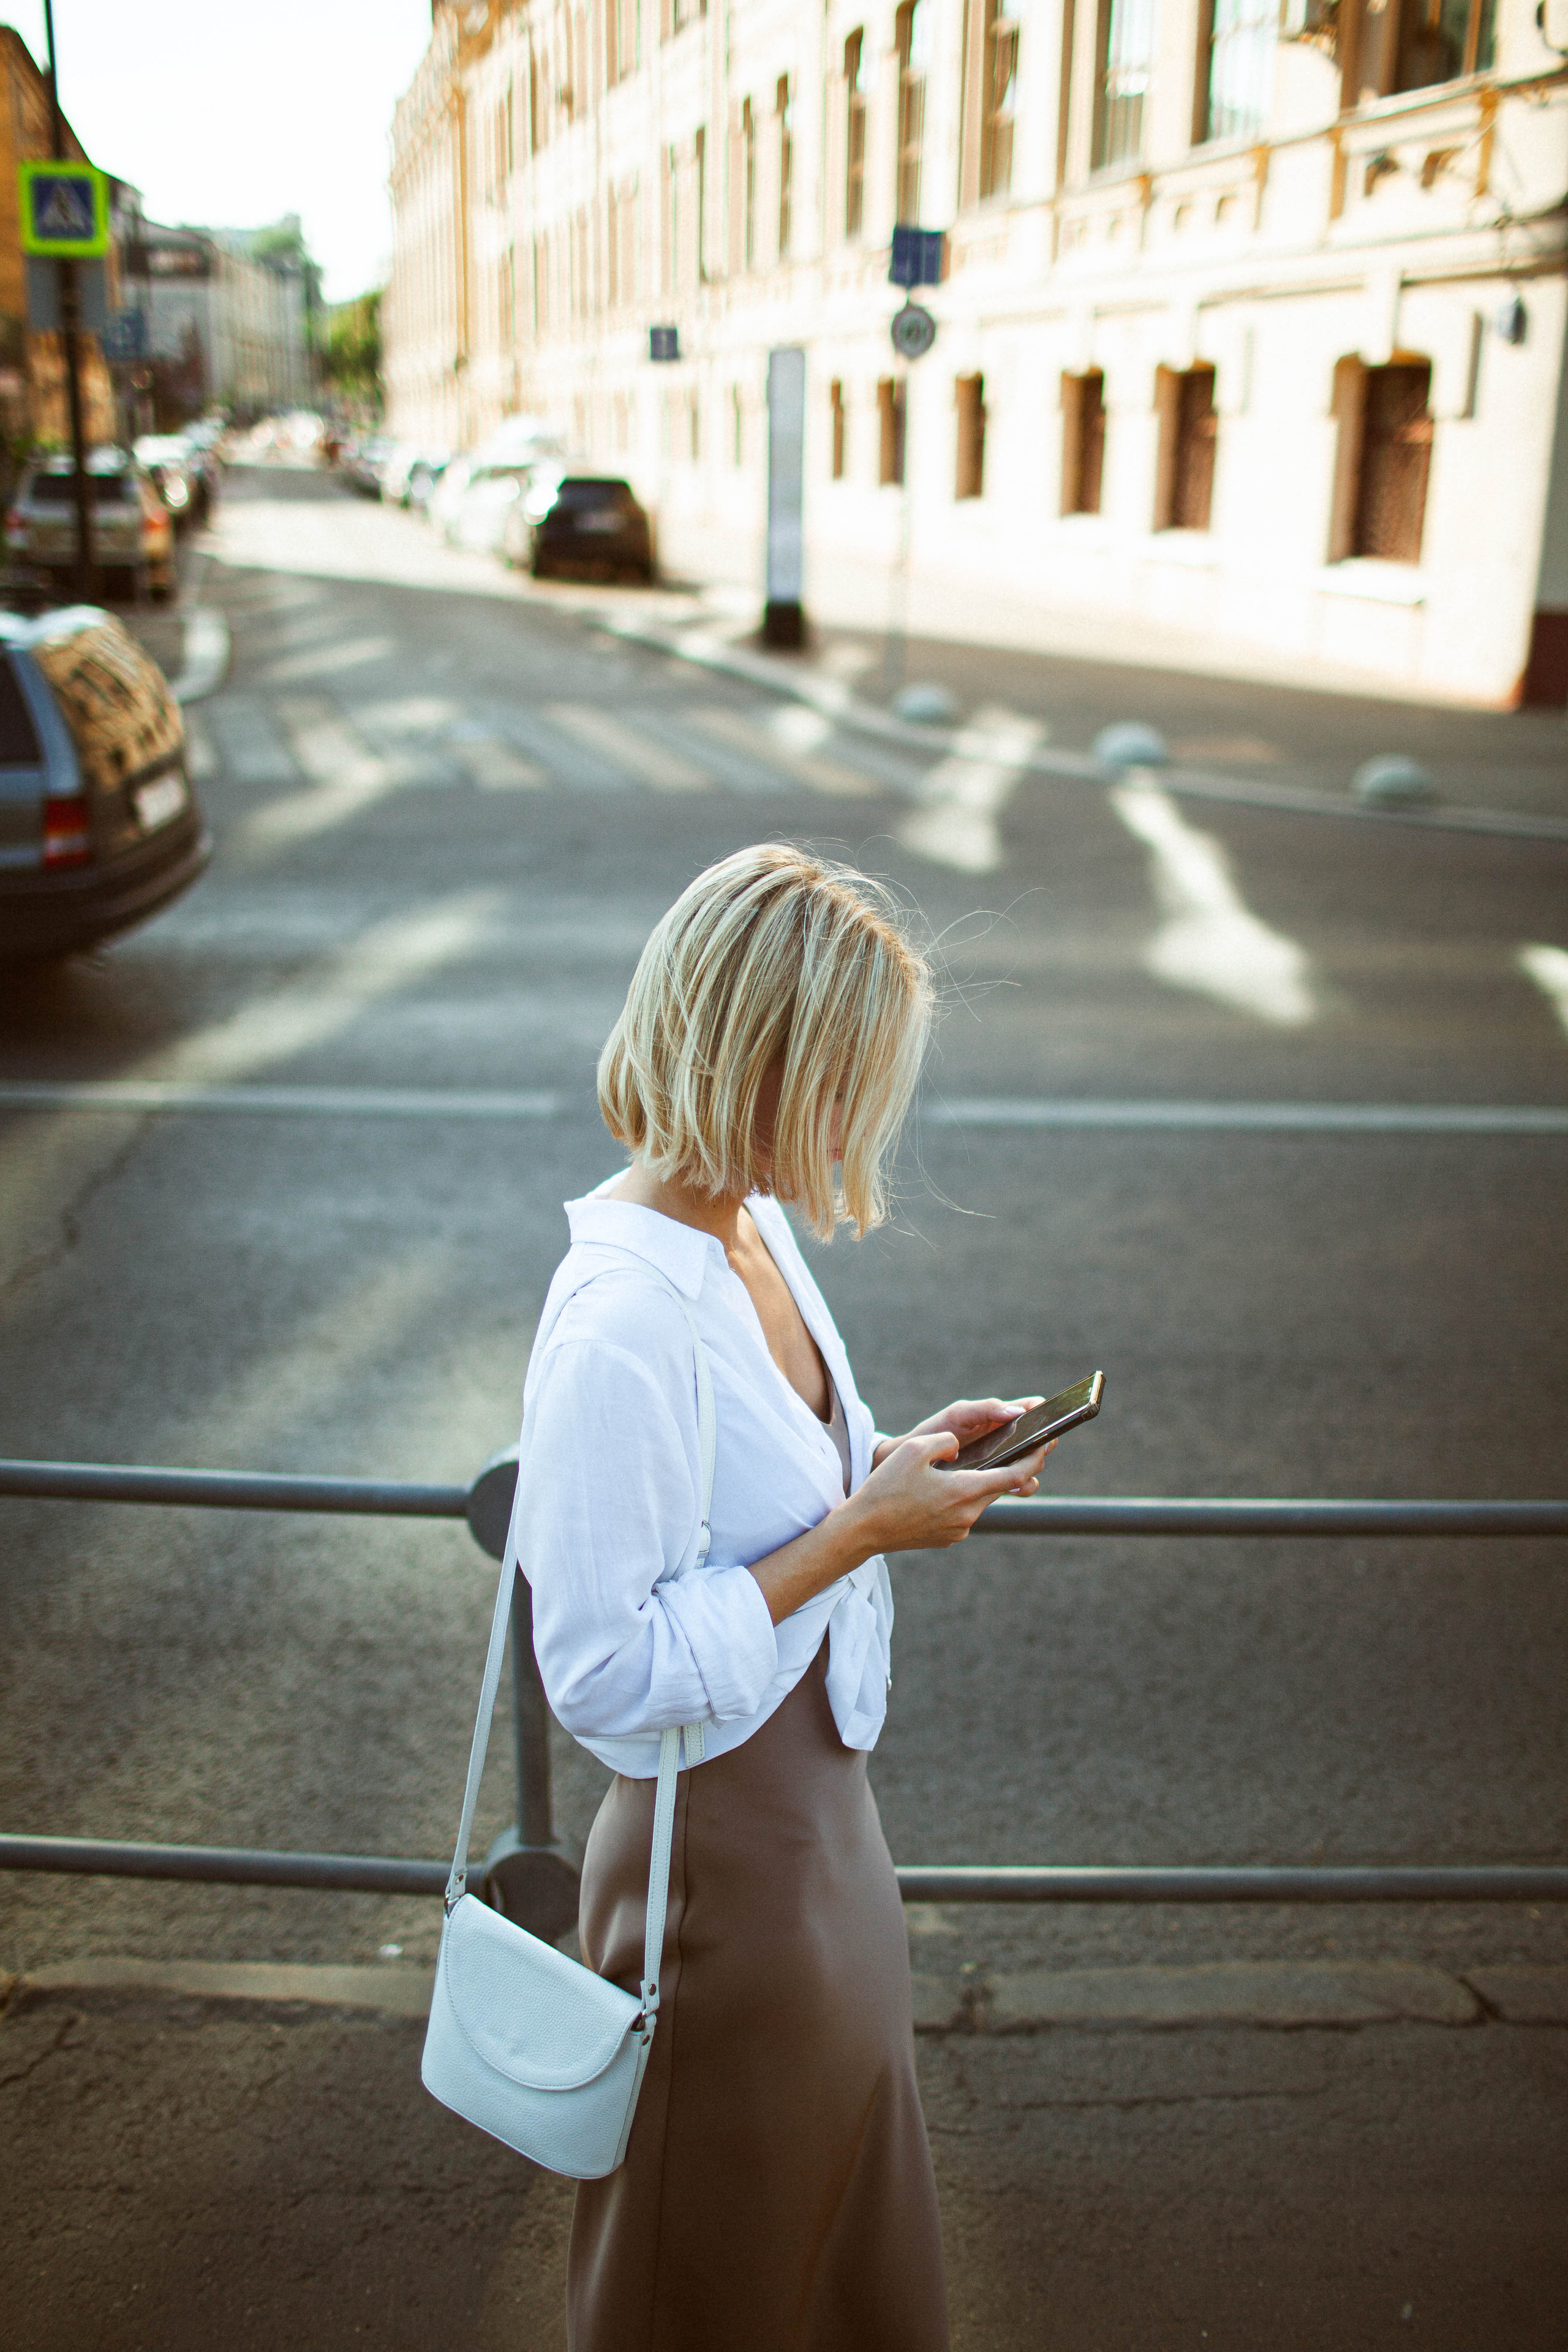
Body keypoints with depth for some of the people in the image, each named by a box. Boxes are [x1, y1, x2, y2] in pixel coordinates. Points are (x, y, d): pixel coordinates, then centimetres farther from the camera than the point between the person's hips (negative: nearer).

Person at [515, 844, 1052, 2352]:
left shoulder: (753, 1234, -2)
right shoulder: (622, 1324, -30)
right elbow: (607, 1676, -28)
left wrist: (899, 1462, -4)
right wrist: (861, 1531, -25)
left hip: (819, 1820, 8)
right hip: (726, 1863, -8)